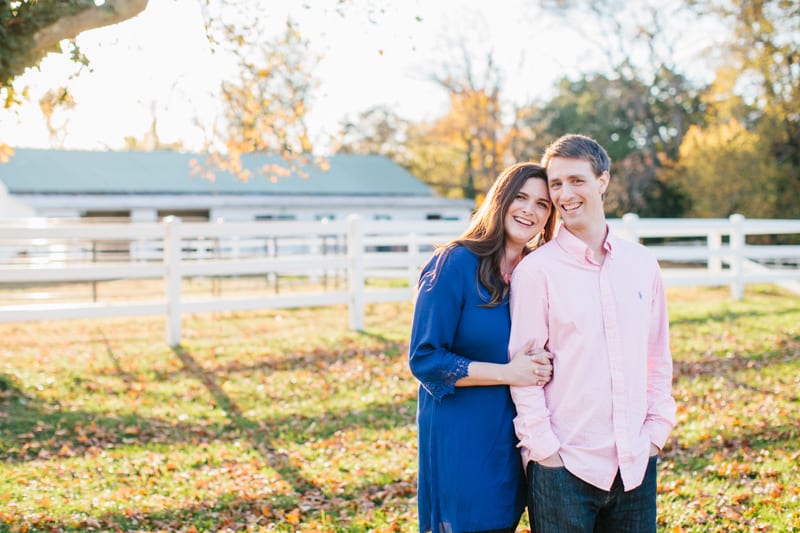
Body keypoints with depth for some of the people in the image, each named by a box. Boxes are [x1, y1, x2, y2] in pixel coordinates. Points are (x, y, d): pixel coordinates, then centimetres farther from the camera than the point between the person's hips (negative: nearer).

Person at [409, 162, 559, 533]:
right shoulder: (455, 264, -12)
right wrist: (507, 373, -20)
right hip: (462, 443, -6)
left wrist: (541, 366, -3)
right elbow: (424, 359, -15)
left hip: (514, 441, 6)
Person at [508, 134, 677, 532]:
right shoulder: (536, 271, -7)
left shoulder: (641, 263, 7)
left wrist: (658, 428, 7)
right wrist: (545, 450, -9)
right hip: (564, 467, -4)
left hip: (635, 462, 4)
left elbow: (658, 354, 13)